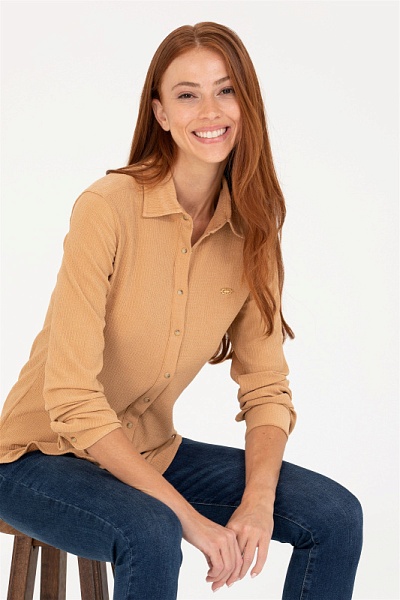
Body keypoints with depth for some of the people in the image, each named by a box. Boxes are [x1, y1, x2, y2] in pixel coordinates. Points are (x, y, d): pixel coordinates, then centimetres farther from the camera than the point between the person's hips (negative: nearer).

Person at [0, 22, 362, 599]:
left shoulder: (252, 228, -3)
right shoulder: (107, 208, -22)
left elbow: (265, 386, -1)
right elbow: (72, 400, -24)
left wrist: (258, 501, -19)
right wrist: (189, 517, -26)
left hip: (149, 452, 6)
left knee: (336, 517, -8)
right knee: (151, 536, -36)